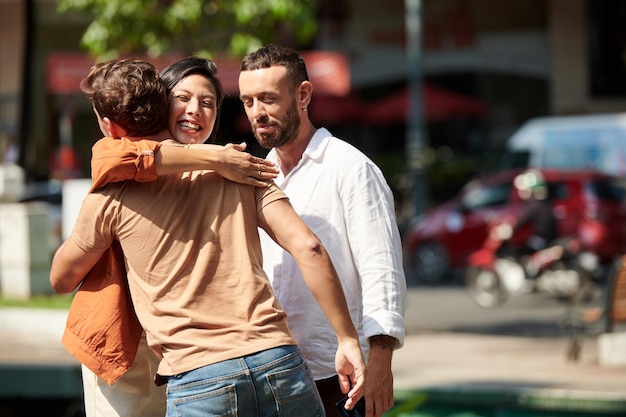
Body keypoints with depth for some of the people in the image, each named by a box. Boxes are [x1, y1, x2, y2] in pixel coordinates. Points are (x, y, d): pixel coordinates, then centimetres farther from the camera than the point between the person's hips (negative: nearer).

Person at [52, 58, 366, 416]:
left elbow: (61, 280, 22)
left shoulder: (110, 199, 6)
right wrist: (348, 339, 6)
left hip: (196, 380, -3)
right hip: (277, 359, 3)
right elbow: (307, 246, 2)